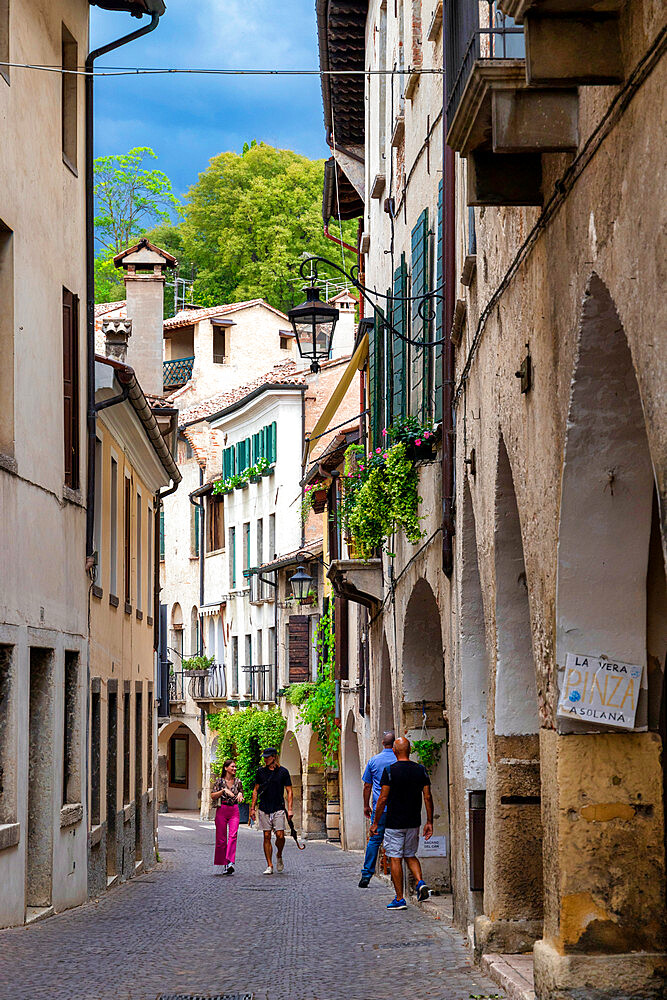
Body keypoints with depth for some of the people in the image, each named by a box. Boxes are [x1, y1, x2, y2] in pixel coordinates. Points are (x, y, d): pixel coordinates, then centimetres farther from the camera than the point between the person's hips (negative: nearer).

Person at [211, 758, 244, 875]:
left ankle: (230, 863, -26)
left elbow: (241, 798, 20)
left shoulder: (237, 781, 10)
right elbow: (213, 796, -6)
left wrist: (240, 794, -3)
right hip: (222, 810, -2)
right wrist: (224, 790, -17)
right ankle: (221, 864, 13)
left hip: (234, 810, 2)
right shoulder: (220, 781, 1)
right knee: (221, 838, 0)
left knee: (233, 835, -17)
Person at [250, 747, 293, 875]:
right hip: (264, 809, 2)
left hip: (278, 809, -2)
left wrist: (290, 809, -7)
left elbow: (289, 791, 2)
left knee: (280, 835, -11)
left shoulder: (283, 772, 1)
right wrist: (252, 808, 7)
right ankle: (269, 866, 4)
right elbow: (256, 790, 13)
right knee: (267, 836, -1)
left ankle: (279, 856, 18)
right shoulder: (261, 772, 7)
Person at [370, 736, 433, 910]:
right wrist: (429, 822, 7)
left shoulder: (389, 771, -11)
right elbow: (428, 797, 1)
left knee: (395, 859, 2)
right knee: (410, 855, 20)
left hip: (394, 822, -4)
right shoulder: (421, 770, 1)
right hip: (414, 823, 4)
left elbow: (383, 799, -11)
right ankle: (420, 882, -4)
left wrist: (376, 822, -3)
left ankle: (399, 899, 2)